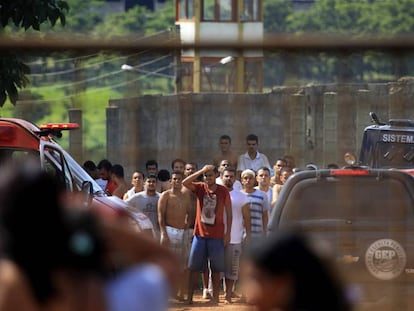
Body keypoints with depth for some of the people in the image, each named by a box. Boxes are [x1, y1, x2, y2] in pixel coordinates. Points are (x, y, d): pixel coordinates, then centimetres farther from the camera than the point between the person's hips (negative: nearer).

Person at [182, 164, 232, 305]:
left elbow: (229, 213, 3)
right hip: (200, 234, 1)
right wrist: (201, 171, -21)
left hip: (217, 236, -1)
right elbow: (185, 182, -17)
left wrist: (228, 233, -2)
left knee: (216, 269, 4)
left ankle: (215, 297, 8)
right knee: (195, 267, 4)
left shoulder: (223, 191, -1)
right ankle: (189, 297, 8)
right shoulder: (200, 188, 1)